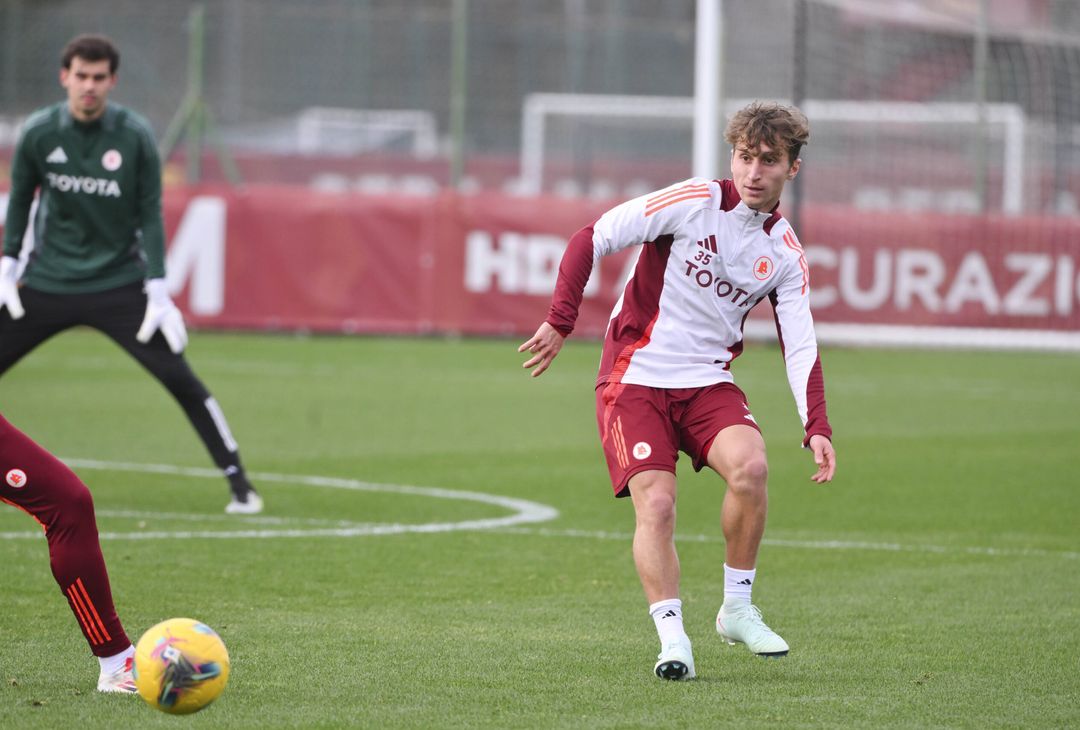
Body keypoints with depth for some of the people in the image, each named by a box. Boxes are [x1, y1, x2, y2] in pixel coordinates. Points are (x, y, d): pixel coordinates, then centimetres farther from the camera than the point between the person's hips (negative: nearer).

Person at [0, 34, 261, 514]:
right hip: (47, 285, 2)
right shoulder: (39, 132, -7)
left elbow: (150, 214, -4)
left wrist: (157, 288, -9)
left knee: (180, 379, -10)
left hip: (119, 285, -2)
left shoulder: (134, 136, -10)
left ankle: (239, 484, -2)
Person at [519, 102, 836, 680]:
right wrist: (560, 322, -14)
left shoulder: (785, 252, 4)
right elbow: (591, 240, -8)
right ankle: (672, 637, -10)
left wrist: (816, 429, -12)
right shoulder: (694, 202, -10)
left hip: (709, 382, 3)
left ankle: (737, 610, -7)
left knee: (750, 467, -24)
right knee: (656, 505, -19)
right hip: (636, 377, -3)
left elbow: (800, 346, 1)